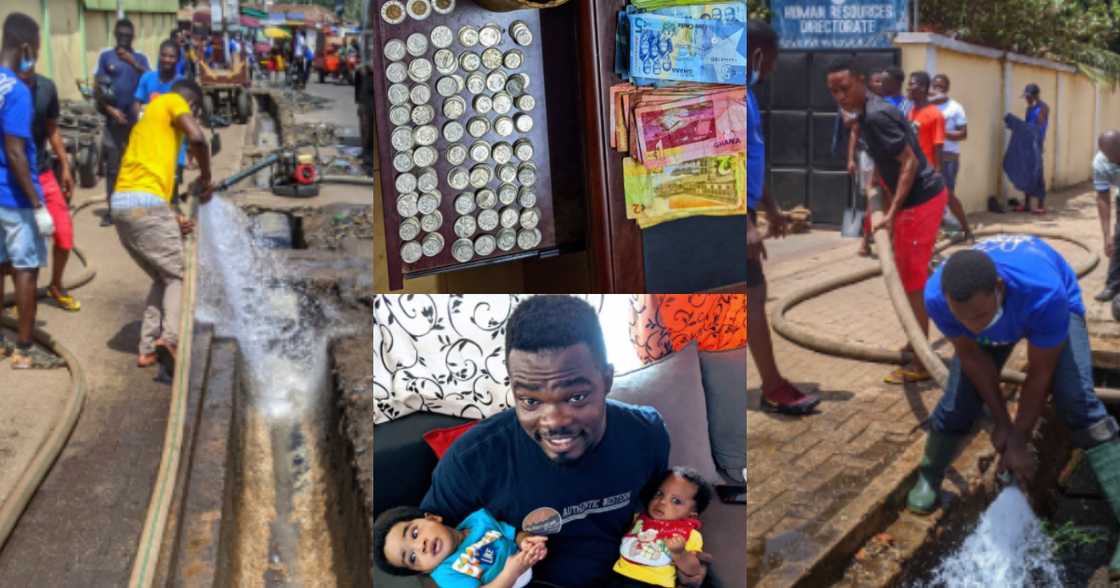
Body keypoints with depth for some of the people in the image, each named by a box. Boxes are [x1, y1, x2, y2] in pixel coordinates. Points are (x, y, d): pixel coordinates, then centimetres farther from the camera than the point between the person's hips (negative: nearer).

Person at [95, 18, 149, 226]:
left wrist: (134, 64, -26)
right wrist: (110, 109, -11)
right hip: (113, 120, 0)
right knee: (112, 167, 3)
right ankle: (112, 210, 8)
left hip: (136, 120, 0)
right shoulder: (106, 56, 5)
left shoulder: (140, 58, 6)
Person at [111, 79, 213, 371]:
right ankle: (171, 338, -21)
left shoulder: (148, 116, 31)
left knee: (162, 278, 17)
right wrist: (205, 177, 2)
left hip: (121, 204, 8)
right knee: (179, 276, -1)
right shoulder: (171, 101, 6)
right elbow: (197, 138, -14)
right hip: (144, 203, -8)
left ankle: (148, 349, 13)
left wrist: (173, 217, 16)